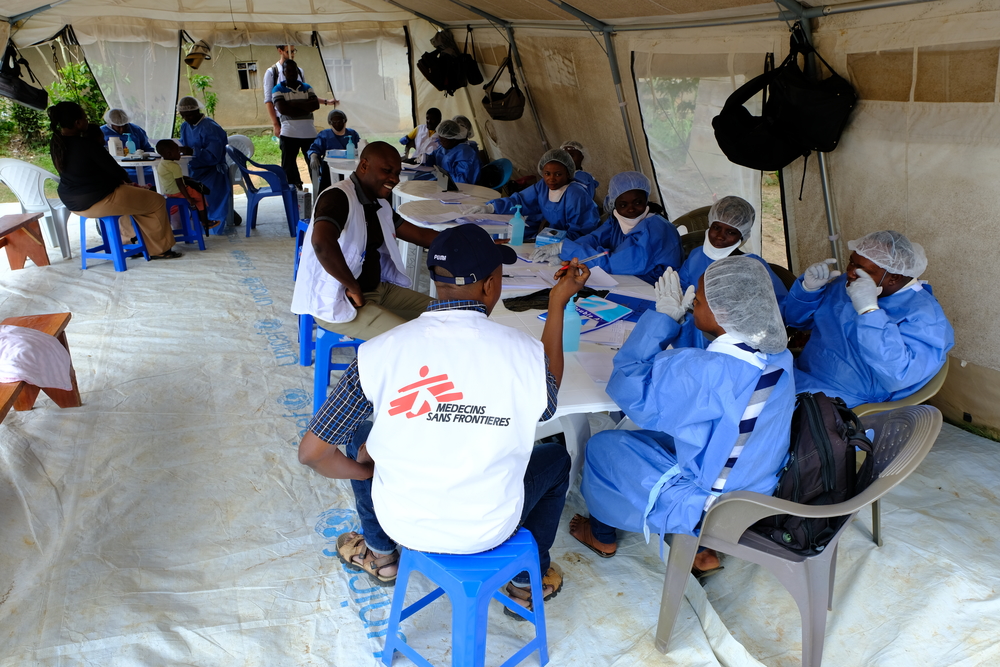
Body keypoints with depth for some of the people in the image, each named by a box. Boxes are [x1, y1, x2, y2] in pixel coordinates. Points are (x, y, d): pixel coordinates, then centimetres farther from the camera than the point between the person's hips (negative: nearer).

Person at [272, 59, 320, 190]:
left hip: (309, 133, 2)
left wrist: (294, 103, -12)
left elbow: (316, 104, -4)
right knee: (289, 165, 2)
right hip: (289, 134, -2)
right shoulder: (278, 89, 3)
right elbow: (282, 109, -13)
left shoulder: (306, 87, 13)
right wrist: (305, 108, -11)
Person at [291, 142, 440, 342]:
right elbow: (321, 242, -38)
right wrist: (354, 288, -27)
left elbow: (421, 235, 14)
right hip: (336, 303, -9)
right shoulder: (338, 197, -20)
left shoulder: (379, 204, 9)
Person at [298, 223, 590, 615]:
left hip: (403, 522, 1)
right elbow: (547, 402, 7)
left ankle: (380, 554, 46)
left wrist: (371, 472, 8)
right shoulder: (525, 352, -18)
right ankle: (529, 581, 39)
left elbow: (312, 452, -12)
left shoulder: (379, 353, -18)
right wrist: (557, 305, 9)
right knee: (556, 457, 28)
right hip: (491, 530, 0)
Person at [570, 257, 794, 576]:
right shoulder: (779, 356, -9)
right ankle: (703, 551, 30)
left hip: (712, 508, -7)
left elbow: (629, 387, -22)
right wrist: (680, 316, 1)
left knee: (601, 446, 10)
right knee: (657, 434, 27)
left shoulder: (706, 371, -35)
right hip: (763, 490, 7)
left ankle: (602, 536, 39)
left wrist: (665, 314, -19)